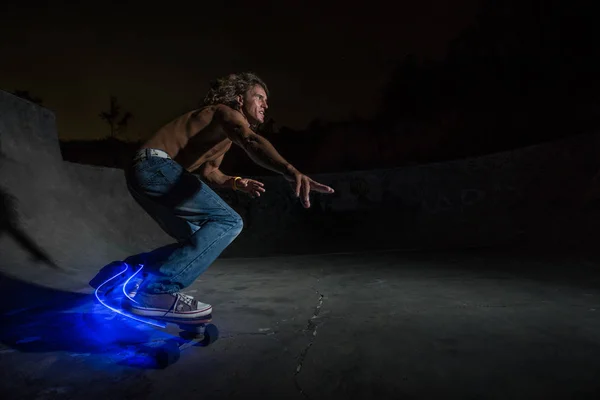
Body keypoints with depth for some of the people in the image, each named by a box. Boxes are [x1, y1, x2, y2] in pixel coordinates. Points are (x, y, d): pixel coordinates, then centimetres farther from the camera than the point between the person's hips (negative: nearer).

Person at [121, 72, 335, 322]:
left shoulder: (225, 132, 27)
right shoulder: (226, 112, -5)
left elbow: (207, 172, 26)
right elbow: (251, 141, -29)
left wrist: (236, 183, 9)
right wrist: (290, 171, -47)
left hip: (146, 172, 10)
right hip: (155, 165, -10)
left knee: (199, 240, 13)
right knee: (228, 222, -18)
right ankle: (156, 291, -22)